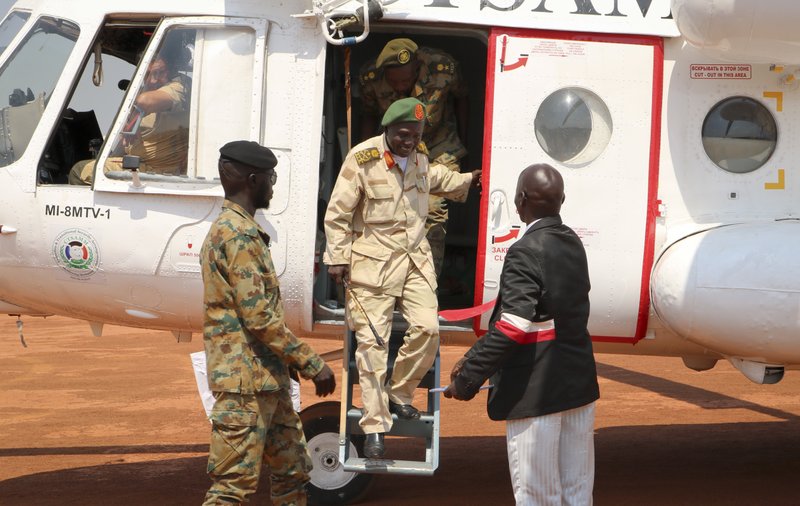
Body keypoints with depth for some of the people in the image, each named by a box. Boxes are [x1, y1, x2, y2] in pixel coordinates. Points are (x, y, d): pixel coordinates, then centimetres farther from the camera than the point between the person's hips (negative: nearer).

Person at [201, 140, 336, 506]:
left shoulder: (230, 229, 19)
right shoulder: (240, 235, -15)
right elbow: (259, 315, -21)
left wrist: (291, 363, 23)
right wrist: (311, 364, -16)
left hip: (267, 380, 11)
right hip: (246, 382, -11)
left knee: (292, 474, 15)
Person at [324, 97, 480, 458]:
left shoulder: (418, 158, 8)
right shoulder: (362, 159, -11)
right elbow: (337, 214, -7)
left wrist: (467, 181, 28)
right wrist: (337, 258, -9)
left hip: (415, 258, 6)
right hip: (373, 263, -6)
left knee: (427, 328, -9)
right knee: (372, 341, -6)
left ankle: (399, 394, 14)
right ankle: (374, 427, -3)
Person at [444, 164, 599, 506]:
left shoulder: (526, 252, -18)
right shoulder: (573, 244, 9)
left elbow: (511, 329, -24)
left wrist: (469, 378, -19)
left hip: (537, 393, -8)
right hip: (579, 385, 8)